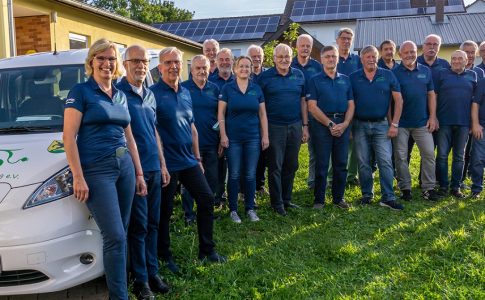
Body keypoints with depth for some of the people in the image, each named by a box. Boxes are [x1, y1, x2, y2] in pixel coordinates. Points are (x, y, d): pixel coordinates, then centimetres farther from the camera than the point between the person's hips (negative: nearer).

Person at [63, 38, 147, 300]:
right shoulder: (80, 92, -3)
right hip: (96, 170, -6)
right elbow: (69, 137, -9)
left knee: (120, 234, 10)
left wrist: (139, 172, 17)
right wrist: (78, 177, -15)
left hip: (124, 166, 6)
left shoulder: (121, 96, 16)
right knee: (115, 237, -9)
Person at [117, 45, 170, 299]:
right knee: (138, 226, 0)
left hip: (153, 168, 7)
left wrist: (162, 164, 17)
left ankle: (153, 273, 23)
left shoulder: (150, 95, 14)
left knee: (152, 224, 12)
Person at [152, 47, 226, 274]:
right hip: (166, 163, -7)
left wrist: (197, 158, 16)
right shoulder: (153, 93, -11)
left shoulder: (186, 93, 11)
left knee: (207, 199, 9)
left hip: (189, 161, 7)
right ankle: (164, 256, 22)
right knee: (164, 211, 5)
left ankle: (207, 250, 23)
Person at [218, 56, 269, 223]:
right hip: (233, 138, -2)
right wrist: (223, 135, -9)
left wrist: (265, 136, 3)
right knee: (234, 175, 3)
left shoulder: (256, 89, 6)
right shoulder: (227, 88, -1)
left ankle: (250, 208, 20)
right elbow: (221, 114, -2)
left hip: (253, 137, 2)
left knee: (251, 175, 7)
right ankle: (233, 209, 15)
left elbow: (262, 115, 8)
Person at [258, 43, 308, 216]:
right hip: (274, 127, -3)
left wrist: (305, 126, 7)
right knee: (275, 167, 1)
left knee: (291, 166, 11)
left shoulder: (299, 75, 8)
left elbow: (303, 101, 11)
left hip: (295, 126, 4)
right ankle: (277, 203, 11)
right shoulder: (265, 77, -1)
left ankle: (286, 199, 24)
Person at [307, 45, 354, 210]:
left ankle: (339, 198, 20)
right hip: (322, 124, -3)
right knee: (322, 164, 0)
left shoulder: (345, 80, 13)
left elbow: (351, 105, 9)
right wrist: (330, 124, -12)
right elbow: (312, 107, -7)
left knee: (341, 164, 7)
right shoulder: (315, 80, 2)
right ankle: (319, 199, 10)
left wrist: (345, 124, -7)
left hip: (342, 124, 4)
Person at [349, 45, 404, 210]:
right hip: (360, 125, 1)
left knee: (385, 161, -5)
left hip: (381, 124, -1)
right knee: (363, 163, 8)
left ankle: (388, 197, 0)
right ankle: (367, 194, 20)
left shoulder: (388, 75, 1)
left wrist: (394, 124, -4)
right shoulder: (353, 78, 3)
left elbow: (398, 100, 1)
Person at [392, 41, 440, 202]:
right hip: (400, 123, -2)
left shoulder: (426, 71, 7)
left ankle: (428, 188, 11)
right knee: (401, 156, 3)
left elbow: (431, 95, 9)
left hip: (422, 122, 2)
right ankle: (405, 188, 14)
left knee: (429, 154, 1)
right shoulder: (394, 73, -2)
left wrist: (432, 117, 1)